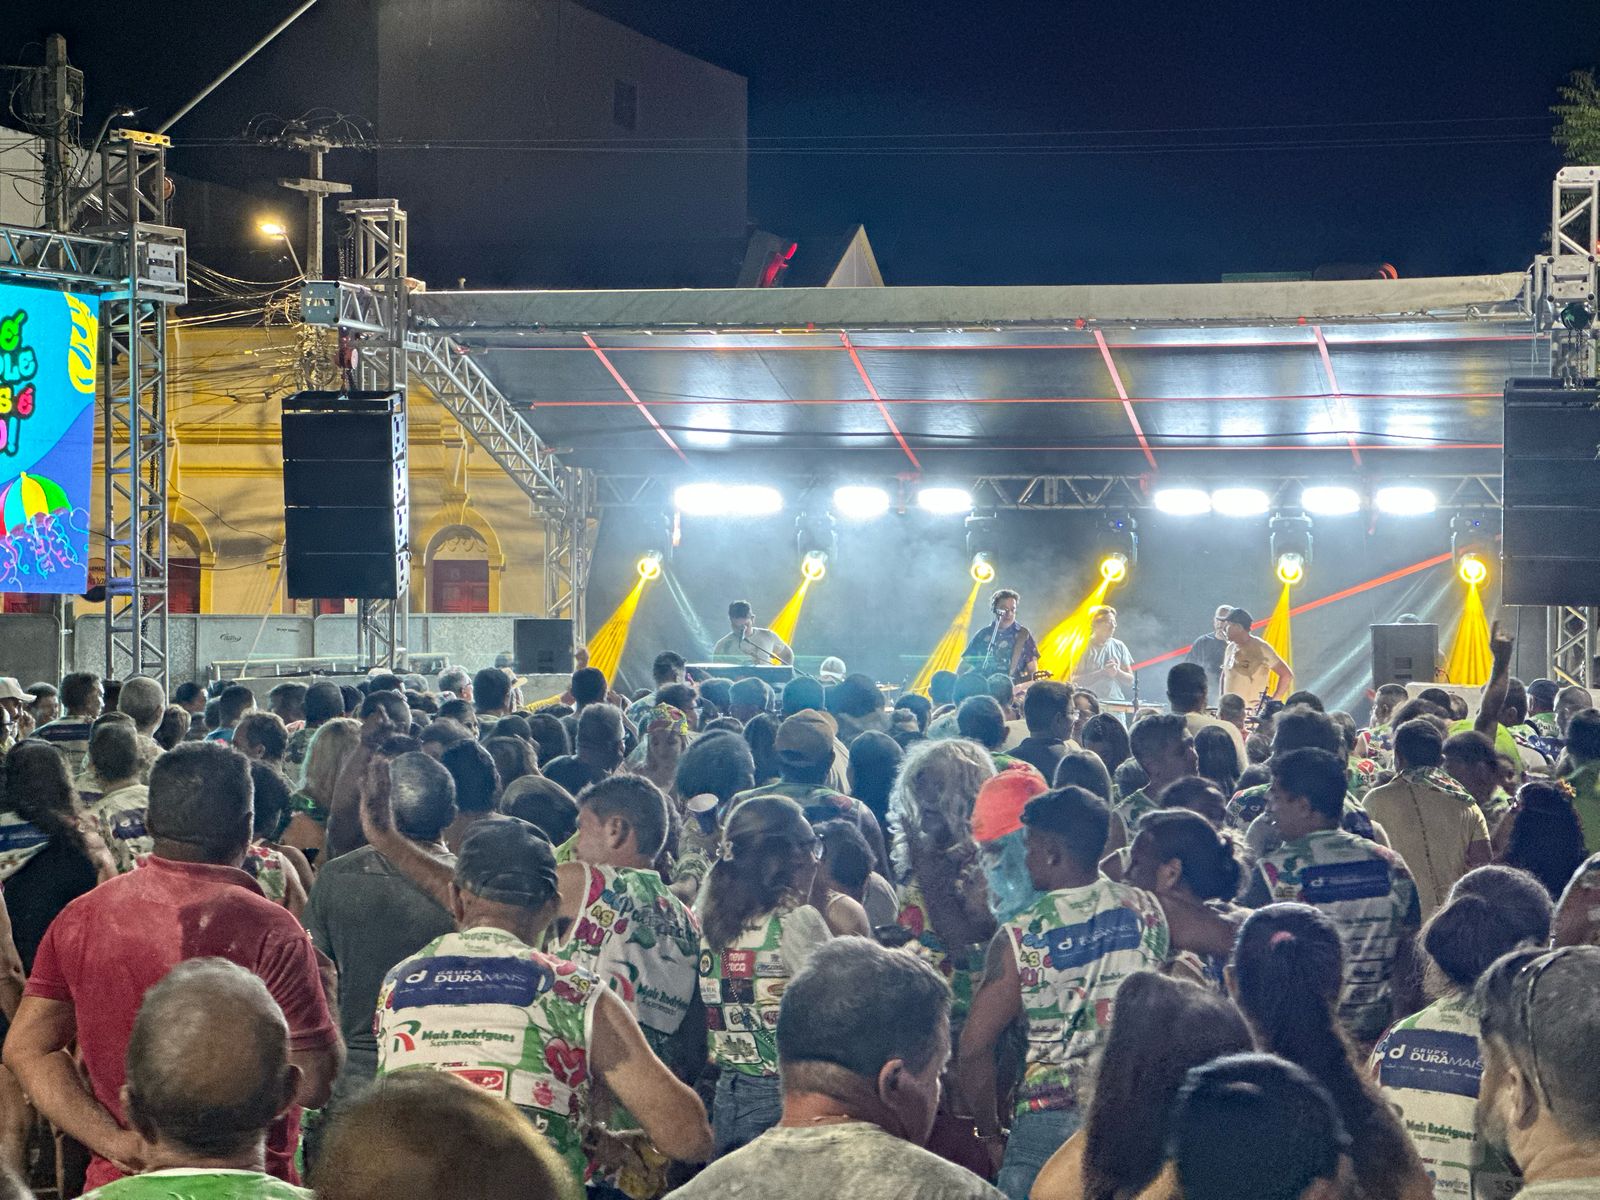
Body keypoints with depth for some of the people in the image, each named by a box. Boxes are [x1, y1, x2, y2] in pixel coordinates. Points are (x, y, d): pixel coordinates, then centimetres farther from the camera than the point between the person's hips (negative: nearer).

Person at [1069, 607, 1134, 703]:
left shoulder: (1119, 647, 11)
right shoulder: (1084, 647, 1)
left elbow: (1130, 681, 13)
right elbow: (1075, 681, -7)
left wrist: (1117, 672, -7)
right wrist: (1103, 672, -13)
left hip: (1116, 702, 3)